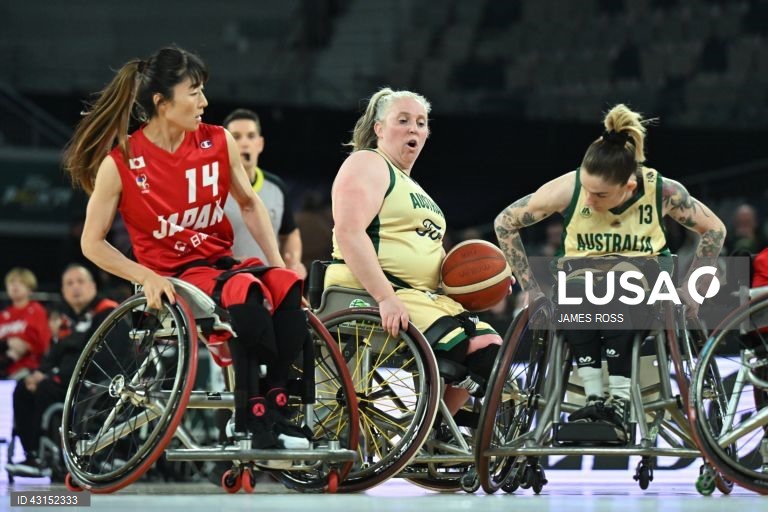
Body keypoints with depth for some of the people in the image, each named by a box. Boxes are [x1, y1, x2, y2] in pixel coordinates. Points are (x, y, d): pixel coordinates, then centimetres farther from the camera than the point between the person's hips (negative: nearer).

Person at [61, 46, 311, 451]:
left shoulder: (218, 143, 1)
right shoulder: (120, 163, -10)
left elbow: (249, 205, 15)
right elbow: (92, 242, -4)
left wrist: (278, 265, 3)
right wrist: (147, 277, -18)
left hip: (222, 263, 4)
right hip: (172, 278, -4)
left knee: (286, 285, -29)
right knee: (244, 291, -36)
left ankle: (274, 411, -26)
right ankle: (251, 415, -32)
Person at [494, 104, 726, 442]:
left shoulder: (662, 192, -18)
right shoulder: (568, 189, -19)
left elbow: (714, 230, -1)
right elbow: (505, 223, -6)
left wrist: (689, 291, -4)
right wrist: (531, 288, -7)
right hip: (582, 276, 1)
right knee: (573, 291, -36)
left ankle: (619, 403, -36)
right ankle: (594, 398, -34)